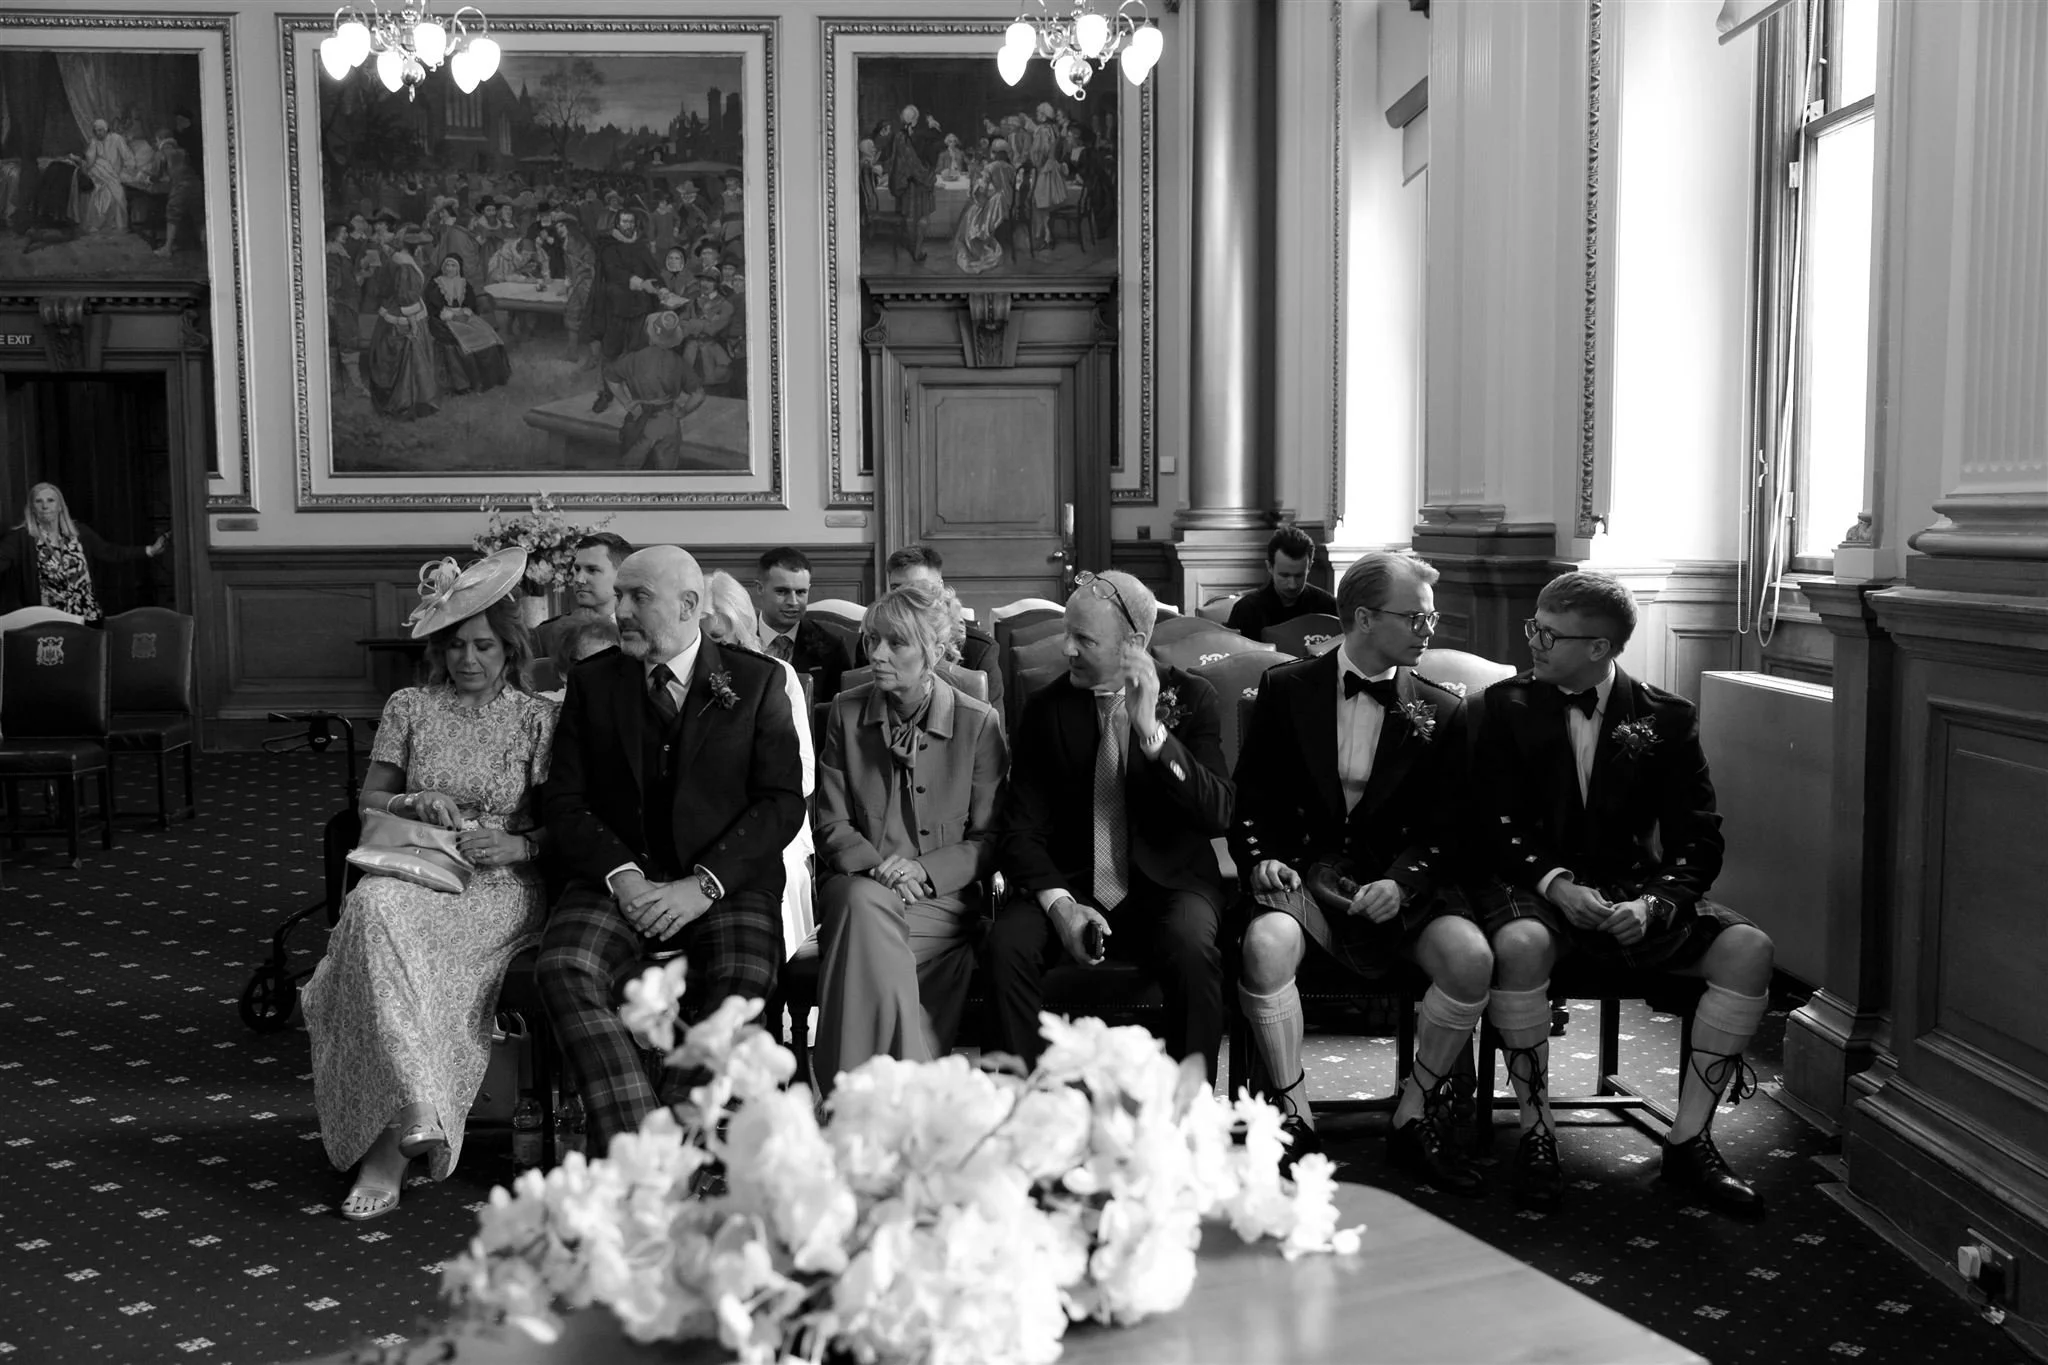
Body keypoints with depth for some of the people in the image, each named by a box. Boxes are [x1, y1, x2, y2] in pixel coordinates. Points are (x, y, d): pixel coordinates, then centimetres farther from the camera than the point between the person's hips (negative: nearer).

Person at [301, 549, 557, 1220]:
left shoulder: (538, 718, 6)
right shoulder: (408, 708, 12)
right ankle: (419, 1114, -36)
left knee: (399, 941, -32)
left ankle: (388, 1145, -25)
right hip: (416, 871, 3)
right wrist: (415, 802, -6)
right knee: (373, 909, -35)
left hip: (502, 886, -2)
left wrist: (519, 845, -14)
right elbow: (369, 799, 15)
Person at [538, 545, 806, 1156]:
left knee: (740, 982, -32)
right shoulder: (593, 681, 12)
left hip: (727, 882, -2)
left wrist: (704, 884, -14)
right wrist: (622, 875, -12)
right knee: (565, 970, -28)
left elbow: (783, 802, -1)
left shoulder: (756, 681, 6)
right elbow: (565, 801, 7)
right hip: (619, 879, 2)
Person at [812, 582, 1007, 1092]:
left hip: (943, 897, -2)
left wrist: (924, 869, -16)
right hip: (856, 888, 2)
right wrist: (874, 866, -15)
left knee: (864, 918, -32)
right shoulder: (846, 712, 8)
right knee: (862, 900, -34)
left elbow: (989, 839, 2)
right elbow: (831, 822, 5)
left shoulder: (978, 722, 1)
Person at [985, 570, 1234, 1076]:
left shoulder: (1191, 699, -1)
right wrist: (1058, 903, -18)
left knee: (1192, 952, -33)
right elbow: (1023, 830, 1)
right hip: (1070, 882, 2)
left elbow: (1218, 815, -14)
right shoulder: (1046, 709, 4)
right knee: (1006, 945, -27)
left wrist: (1152, 731, -24)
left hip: (1164, 883, -2)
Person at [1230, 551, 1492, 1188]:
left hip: (1399, 882, 2)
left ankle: (1417, 1116, -4)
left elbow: (1443, 826, 3)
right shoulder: (1286, 688, 5)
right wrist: (1262, 858, -13)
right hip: (1303, 874, -1)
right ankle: (1292, 1114, -14)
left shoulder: (1441, 712, 8)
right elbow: (1251, 797, 8)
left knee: (1471, 957, -27)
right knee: (1266, 946, -34)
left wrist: (1402, 883, -16)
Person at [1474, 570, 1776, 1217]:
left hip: (1633, 892, 2)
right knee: (1520, 944, -37)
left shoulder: (1666, 718, 5)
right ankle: (1537, 1134, -17)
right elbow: (1496, 822, -3)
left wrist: (1652, 903, -19)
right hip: (1537, 887, -2)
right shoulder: (1509, 705, 4)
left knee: (1748, 948, -21)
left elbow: (1698, 839, 0)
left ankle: (1689, 1140, -9)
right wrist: (1555, 883, -21)